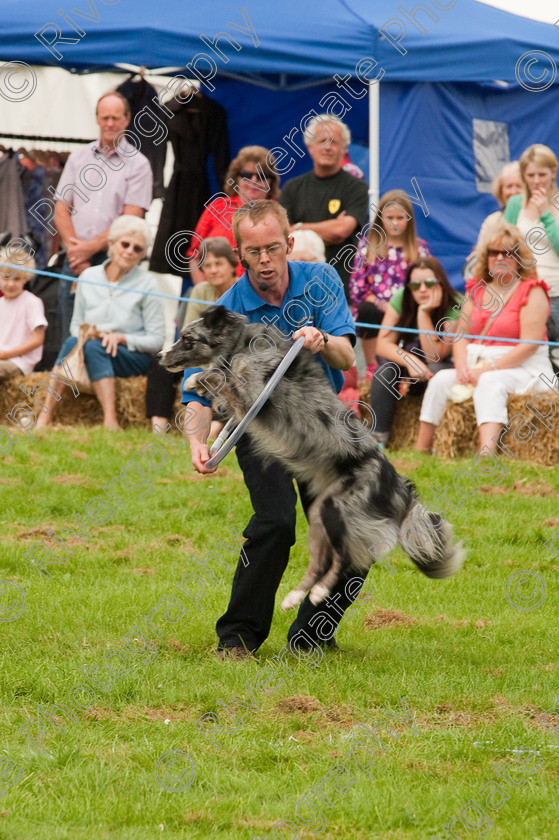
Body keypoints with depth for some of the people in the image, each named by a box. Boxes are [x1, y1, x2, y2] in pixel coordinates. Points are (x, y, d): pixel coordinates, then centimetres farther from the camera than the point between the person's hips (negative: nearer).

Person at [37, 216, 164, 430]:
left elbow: (156, 340, -2)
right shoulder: (88, 277, 8)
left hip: (133, 358, -3)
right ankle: (45, 416, -37)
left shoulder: (146, 284, -2)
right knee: (72, 342, -32)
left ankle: (110, 420, -47)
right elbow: (76, 324, 16)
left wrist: (122, 338, -16)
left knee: (93, 346, -34)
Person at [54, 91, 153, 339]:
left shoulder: (138, 165, 2)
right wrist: (74, 248, -6)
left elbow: (130, 221, -6)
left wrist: (91, 247, -11)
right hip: (76, 260, 4)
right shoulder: (78, 158, 14)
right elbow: (61, 211, 10)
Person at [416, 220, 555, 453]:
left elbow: (529, 345, -13)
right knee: (440, 380, -20)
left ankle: (486, 457, -56)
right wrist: (462, 366, -10)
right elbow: (461, 335, 12)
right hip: (477, 366, 6)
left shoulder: (532, 292, -3)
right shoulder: (476, 290, 16)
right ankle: (421, 450, -25)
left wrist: (490, 369, -19)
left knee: (490, 383, -36)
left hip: (522, 370, -6)